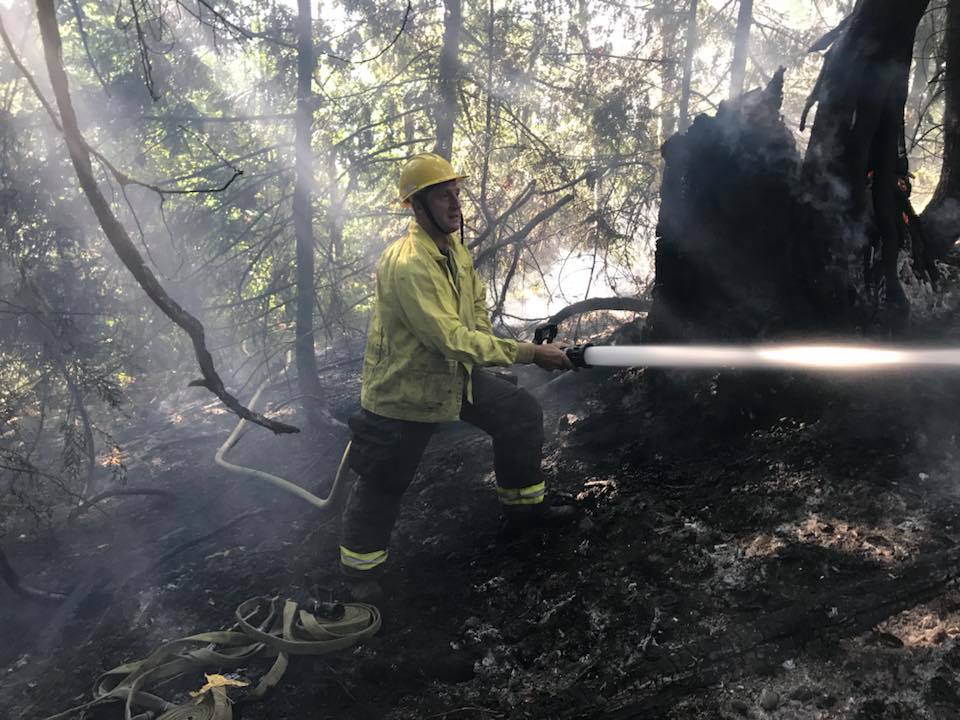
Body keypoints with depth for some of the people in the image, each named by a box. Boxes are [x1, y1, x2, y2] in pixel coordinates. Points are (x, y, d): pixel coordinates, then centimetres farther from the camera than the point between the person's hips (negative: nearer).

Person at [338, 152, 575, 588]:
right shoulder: (407, 264, -31)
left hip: (456, 373, 9)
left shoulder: (453, 246, -1)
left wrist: (481, 338, 0)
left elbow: (476, 301, 18)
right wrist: (530, 353, -35)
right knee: (382, 485, 5)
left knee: (521, 413, 11)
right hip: (405, 386, -8)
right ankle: (357, 568, 27)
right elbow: (452, 339, -37)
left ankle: (523, 507, 28)